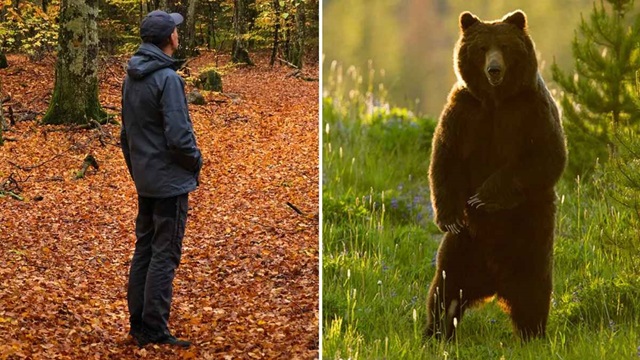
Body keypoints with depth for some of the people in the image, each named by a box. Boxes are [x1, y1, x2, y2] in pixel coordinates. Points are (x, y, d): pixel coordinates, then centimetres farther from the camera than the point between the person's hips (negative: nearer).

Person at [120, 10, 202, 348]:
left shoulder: (131, 78, 8)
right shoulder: (167, 78, -18)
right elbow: (178, 136, -22)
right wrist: (196, 160, -5)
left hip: (144, 181, 8)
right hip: (170, 181, -8)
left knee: (144, 249, 13)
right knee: (164, 255, -4)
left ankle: (139, 324, 17)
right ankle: (155, 329, -2)